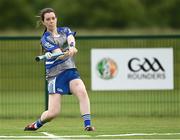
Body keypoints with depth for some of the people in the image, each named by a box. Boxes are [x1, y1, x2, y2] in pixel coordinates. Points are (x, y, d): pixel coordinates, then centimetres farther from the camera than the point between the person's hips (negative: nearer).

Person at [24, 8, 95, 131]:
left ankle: (87, 125, -28)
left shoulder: (65, 31, 11)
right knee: (53, 112, -8)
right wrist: (67, 53, -41)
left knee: (82, 92, -28)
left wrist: (72, 47, -38)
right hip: (55, 74, -3)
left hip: (70, 70, 3)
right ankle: (37, 124, 23)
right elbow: (59, 55, -18)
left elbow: (71, 39, -14)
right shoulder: (45, 39, -3)